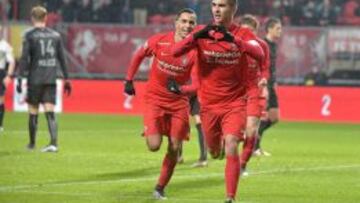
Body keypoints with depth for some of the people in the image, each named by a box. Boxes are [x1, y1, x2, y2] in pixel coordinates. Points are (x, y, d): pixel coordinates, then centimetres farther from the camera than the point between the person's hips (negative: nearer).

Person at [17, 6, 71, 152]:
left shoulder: (29, 35, -2)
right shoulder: (55, 35, 9)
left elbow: (24, 59, -8)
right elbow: (62, 59, 11)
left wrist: (20, 79, -7)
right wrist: (66, 79, 16)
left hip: (35, 80, -3)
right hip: (51, 80, 3)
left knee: (33, 113, 9)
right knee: (50, 113, -3)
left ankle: (32, 144, 20)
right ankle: (53, 143, -18)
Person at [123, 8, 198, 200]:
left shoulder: (196, 51, -14)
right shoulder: (160, 41, -13)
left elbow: (198, 83, -17)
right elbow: (139, 55, 5)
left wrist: (181, 89, -35)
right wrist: (129, 80, 5)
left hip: (179, 102, 1)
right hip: (155, 98, -1)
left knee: (174, 149, 0)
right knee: (154, 145, -14)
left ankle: (160, 188, 18)